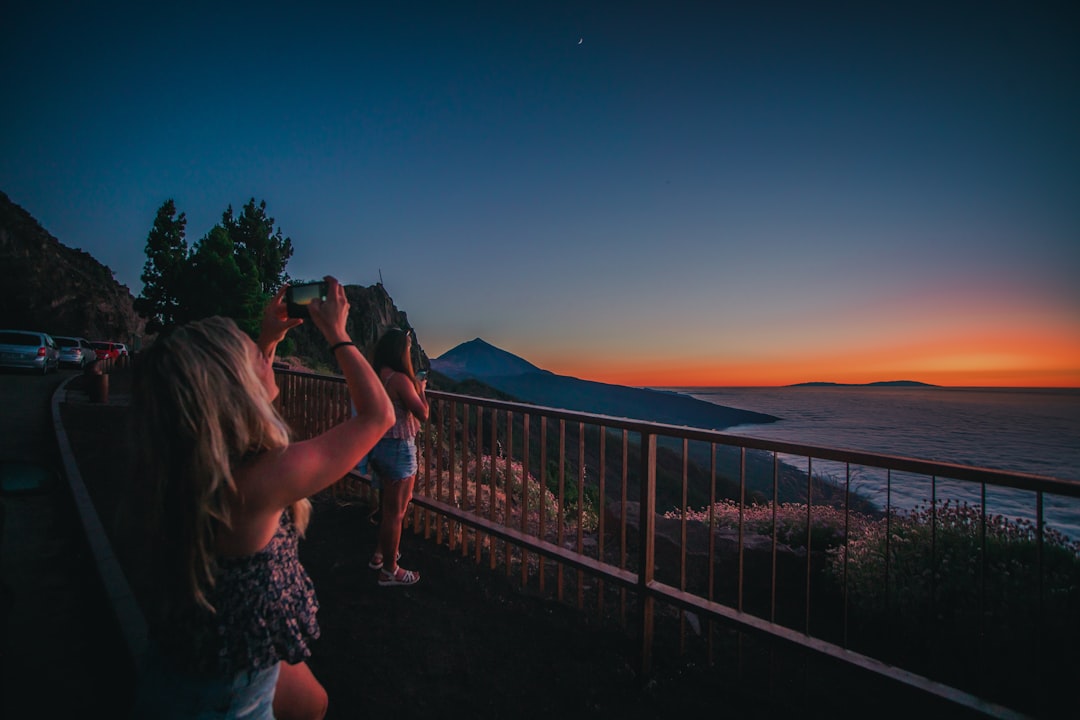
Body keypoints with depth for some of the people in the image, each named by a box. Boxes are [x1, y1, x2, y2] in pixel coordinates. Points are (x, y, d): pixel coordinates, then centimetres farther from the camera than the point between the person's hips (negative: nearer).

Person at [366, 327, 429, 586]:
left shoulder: (374, 376, 3)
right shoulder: (400, 379, -22)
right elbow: (422, 413, -16)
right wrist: (421, 389, -1)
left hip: (379, 447, 9)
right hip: (398, 449, -9)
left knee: (388, 506, 26)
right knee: (395, 512, 6)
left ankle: (379, 554, 41)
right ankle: (390, 570, 21)